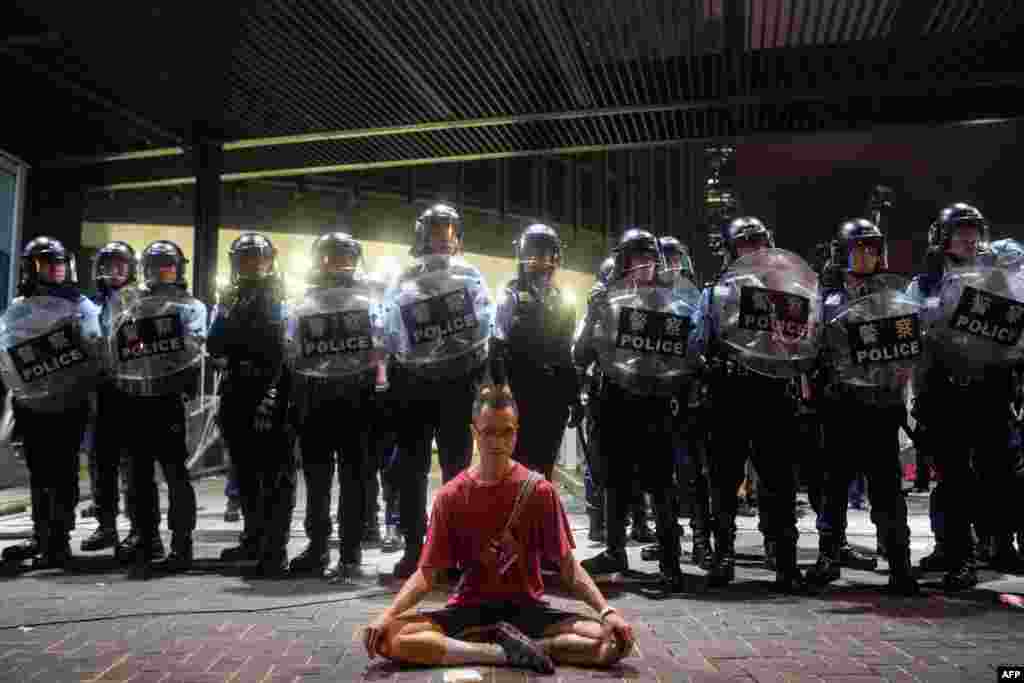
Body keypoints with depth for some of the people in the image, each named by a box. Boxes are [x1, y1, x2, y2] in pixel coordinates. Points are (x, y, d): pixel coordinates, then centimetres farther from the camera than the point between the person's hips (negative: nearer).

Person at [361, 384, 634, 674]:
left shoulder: (539, 490, -7)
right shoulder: (450, 496, -5)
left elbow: (568, 566, -5)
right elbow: (426, 573, -4)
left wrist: (606, 610, -21)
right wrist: (387, 615, -20)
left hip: (526, 608, -1)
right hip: (469, 608, 2)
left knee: (617, 640, -22)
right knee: (384, 637, -25)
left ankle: (511, 643, -18)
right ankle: (508, 651, -22)